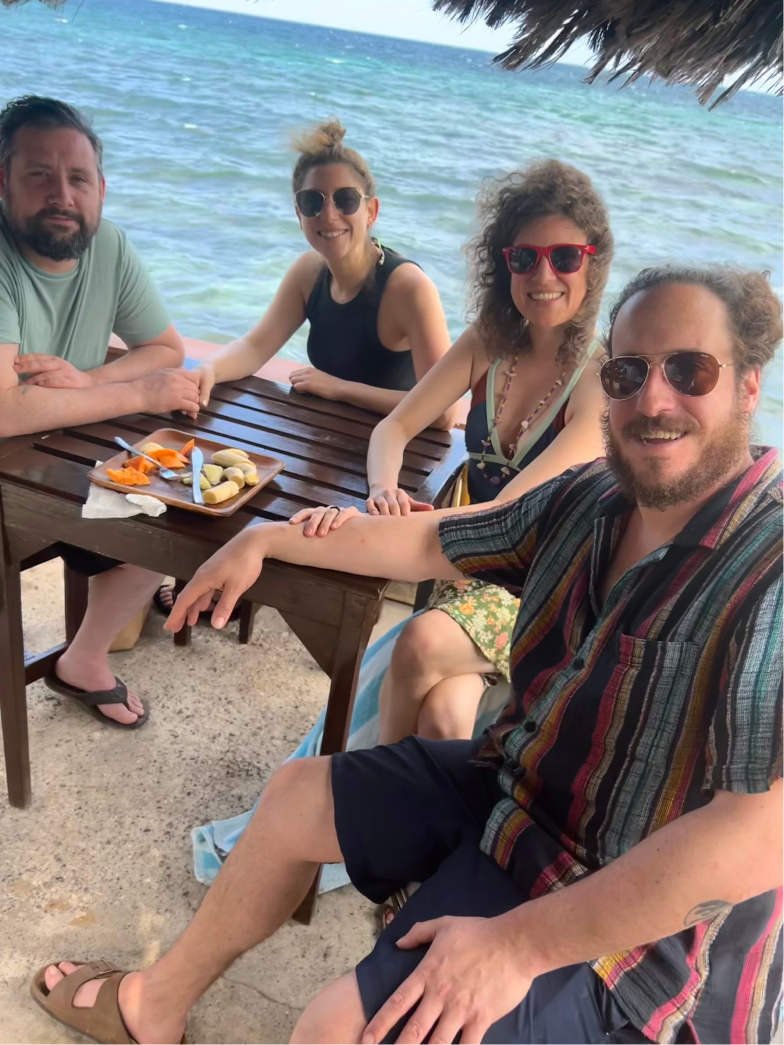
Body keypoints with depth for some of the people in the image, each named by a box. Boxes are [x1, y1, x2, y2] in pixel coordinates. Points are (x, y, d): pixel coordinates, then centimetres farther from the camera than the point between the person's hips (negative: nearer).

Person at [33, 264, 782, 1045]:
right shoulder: (592, 499, -4)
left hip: (631, 920, -7)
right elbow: (427, 542, 8)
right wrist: (264, 540, 12)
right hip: (515, 785, 8)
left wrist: (517, 944, -29)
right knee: (295, 797, 15)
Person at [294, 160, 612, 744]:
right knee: (442, 715, -24)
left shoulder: (604, 379, -17)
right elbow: (395, 427, 1)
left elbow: (510, 514, -26)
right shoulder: (490, 344, 2)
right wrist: (385, 492, -23)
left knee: (423, 643, -29)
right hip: (474, 562, 4)